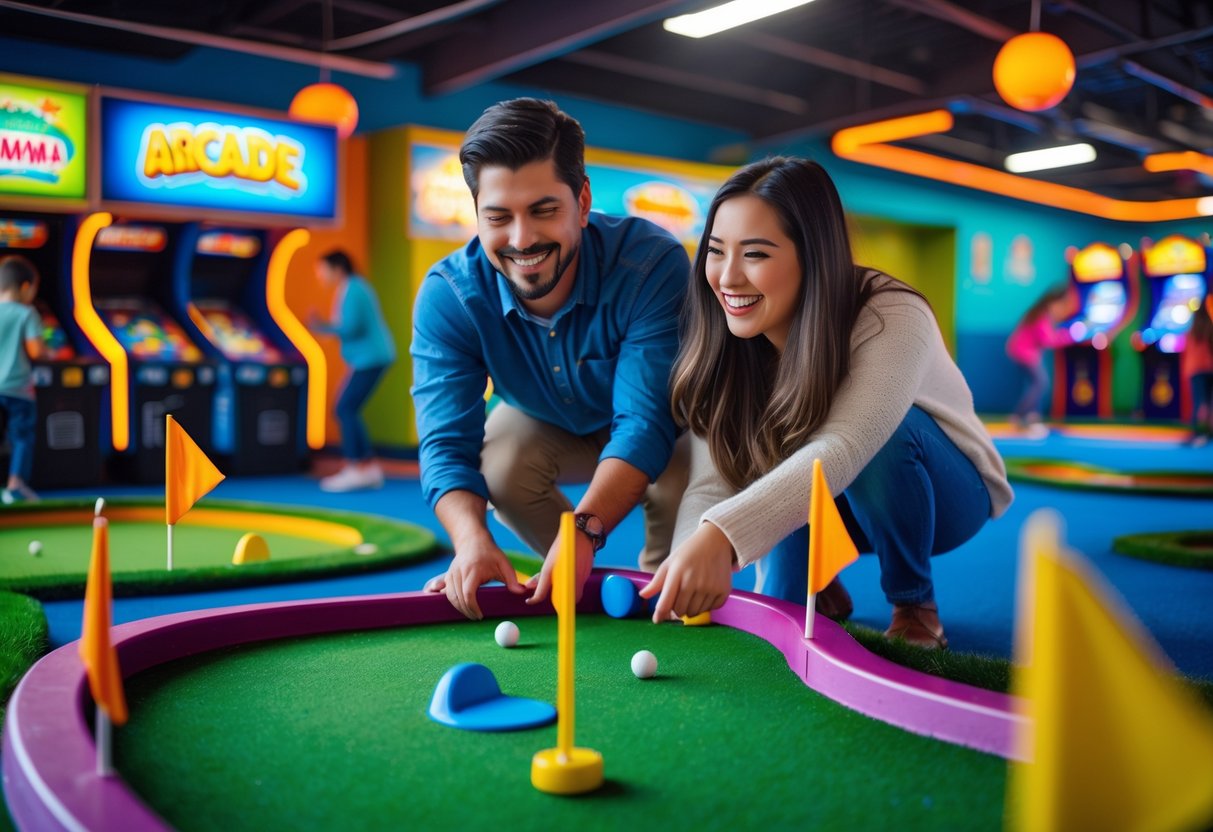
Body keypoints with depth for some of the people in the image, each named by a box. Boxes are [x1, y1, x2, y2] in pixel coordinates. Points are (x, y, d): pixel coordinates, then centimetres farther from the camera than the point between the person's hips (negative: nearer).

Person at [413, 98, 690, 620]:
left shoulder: (653, 264, -36)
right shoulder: (447, 296, -28)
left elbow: (644, 421, -41)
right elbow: (447, 444, -32)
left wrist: (585, 528, -57)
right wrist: (472, 539, -53)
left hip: (663, 436, -2)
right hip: (549, 427, 3)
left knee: (681, 478, -32)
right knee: (498, 463, -28)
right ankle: (584, 585, 0)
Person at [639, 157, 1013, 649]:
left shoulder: (892, 318, -33)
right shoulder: (722, 349, -19)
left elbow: (843, 448, -50)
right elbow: (712, 483, -26)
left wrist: (722, 535, -65)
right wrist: (690, 563, -47)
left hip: (943, 496, -2)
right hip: (823, 501, 2)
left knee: (884, 435, -36)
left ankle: (914, 604, -11)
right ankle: (819, 591, 7)